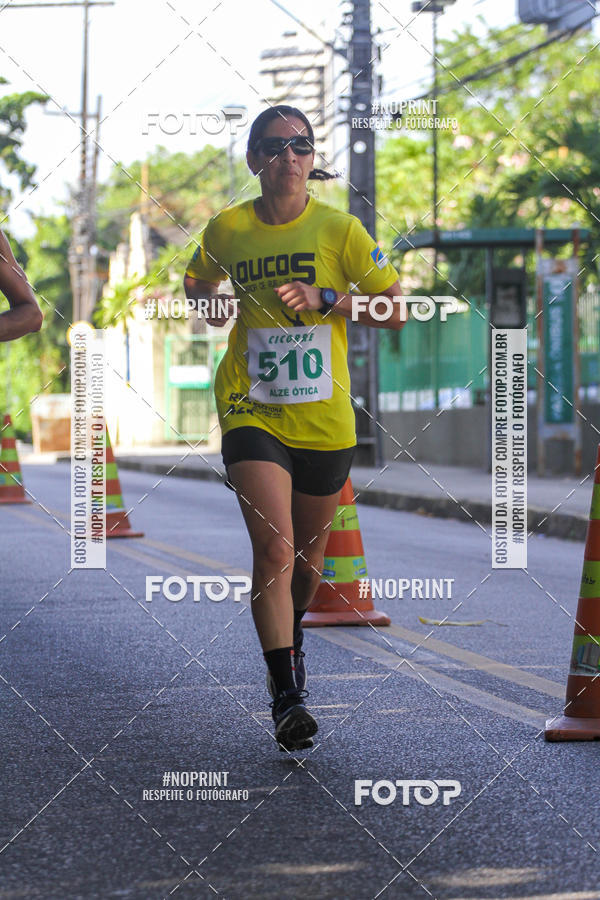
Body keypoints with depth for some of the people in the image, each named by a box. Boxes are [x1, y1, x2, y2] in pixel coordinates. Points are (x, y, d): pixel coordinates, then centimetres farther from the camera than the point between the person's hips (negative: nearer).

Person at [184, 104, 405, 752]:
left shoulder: (339, 229, -1)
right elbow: (197, 284, 25)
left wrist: (326, 300, -14)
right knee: (273, 549, -19)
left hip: (326, 418, 1)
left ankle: (291, 636, 48)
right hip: (251, 411, -1)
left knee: (307, 556, 16)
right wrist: (213, 304, 4)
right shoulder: (226, 230, 3)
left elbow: (395, 311, 0)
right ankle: (286, 695, -16)